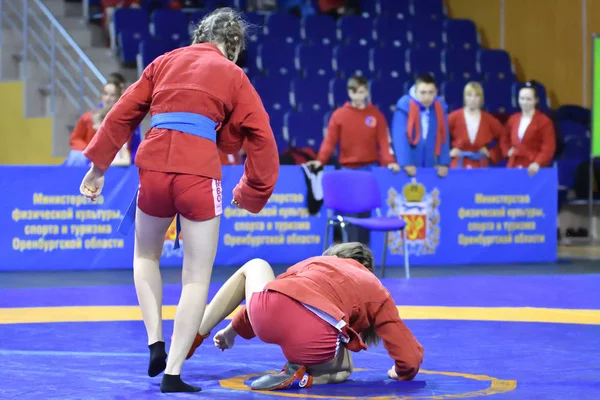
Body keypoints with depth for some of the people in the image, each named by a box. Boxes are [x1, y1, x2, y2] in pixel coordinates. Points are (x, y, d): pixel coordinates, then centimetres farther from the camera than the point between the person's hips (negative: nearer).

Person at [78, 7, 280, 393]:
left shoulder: (165, 62, 18)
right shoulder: (234, 76, 10)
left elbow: (122, 114, 15)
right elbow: (261, 138, 4)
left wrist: (99, 165, 21)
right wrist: (253, 193, 15)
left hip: (154, 169, 3)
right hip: (200, 174, -3)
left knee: (146, 256, 28)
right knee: (197, 278, 7)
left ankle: (155, 342, 14)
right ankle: (173, 373, 1)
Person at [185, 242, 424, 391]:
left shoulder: (317, 261, 33)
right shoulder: (378, 293, 25)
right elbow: (411, 357, 19)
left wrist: (234, 328, 55)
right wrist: (403, 373, 42)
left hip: (267, 311, 3)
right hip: (313, 343, -3)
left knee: (255, 266, 37)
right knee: (343, 369, 34)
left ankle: (194, 337, 36)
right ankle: (303, 377, -1)